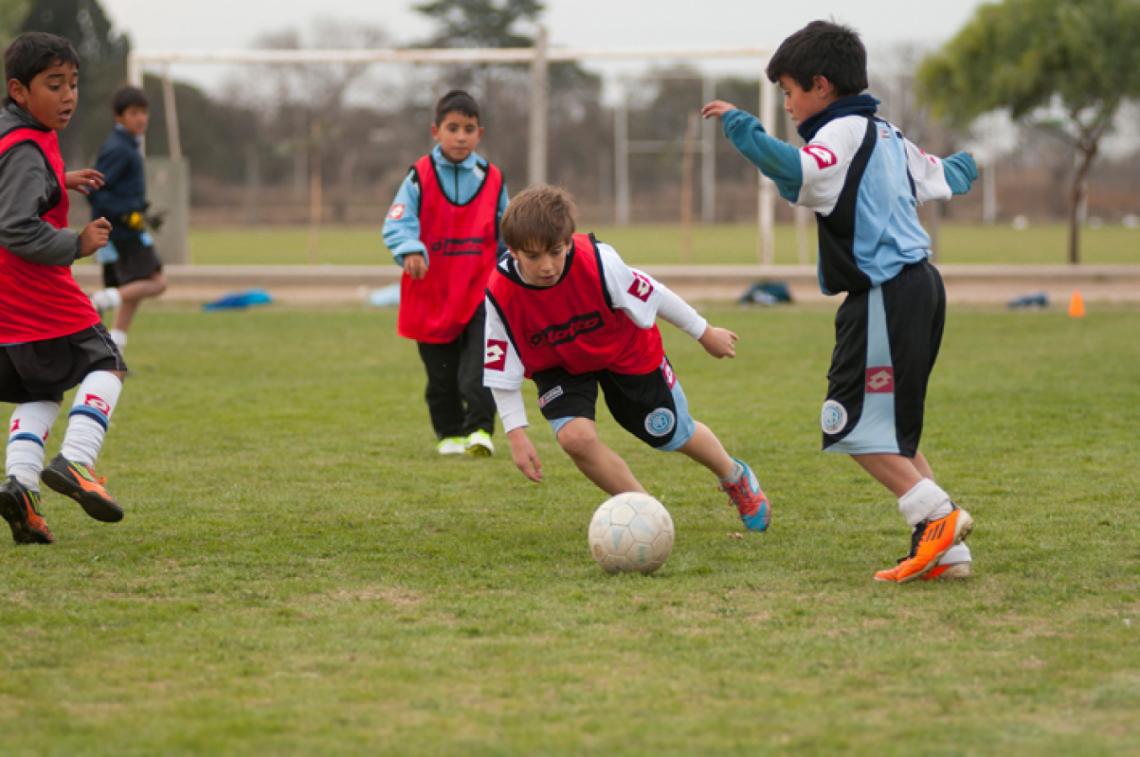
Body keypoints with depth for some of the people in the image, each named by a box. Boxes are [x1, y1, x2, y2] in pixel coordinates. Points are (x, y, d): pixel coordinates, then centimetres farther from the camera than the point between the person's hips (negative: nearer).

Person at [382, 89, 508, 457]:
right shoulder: (420, 177, -4)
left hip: (480, 293, 0)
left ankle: (480, 429, -16)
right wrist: (411, 250, -35)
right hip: (432, 295, 0)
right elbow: (397, 223, -15)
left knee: (479, 369, -17)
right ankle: (449, 433, 27)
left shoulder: (493, 179, 3)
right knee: (441, 376, 12)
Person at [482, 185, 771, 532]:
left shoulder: (598, 263, -36)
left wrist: (704, 332, -5)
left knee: (672, 435, 12)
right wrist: (517, 435, -22)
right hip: (559, 368, 1)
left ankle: (734, 476, 47)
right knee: (574, 436, -25)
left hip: (625, 352, -1)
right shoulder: (501, 295, -32)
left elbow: (652, 295, -19)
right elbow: (501, 372, -20)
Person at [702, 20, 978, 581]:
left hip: (885, 297, -10)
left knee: (851, 425, -8)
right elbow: (942, 177, 34)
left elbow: (797, 172, -30)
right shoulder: (886, 136, 18)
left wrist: (738, 125, -25)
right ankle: (946, 551, 7)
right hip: (917, 287, 10)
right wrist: (964, 166, 58)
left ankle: (937, 515, -12)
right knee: (892, 432, 12)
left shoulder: (844, 133, -10)